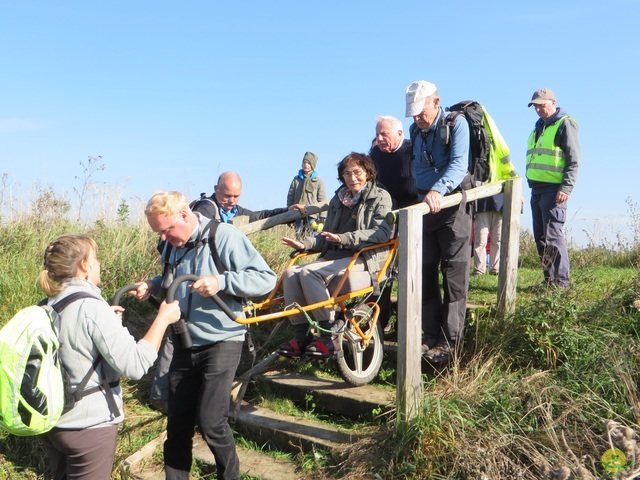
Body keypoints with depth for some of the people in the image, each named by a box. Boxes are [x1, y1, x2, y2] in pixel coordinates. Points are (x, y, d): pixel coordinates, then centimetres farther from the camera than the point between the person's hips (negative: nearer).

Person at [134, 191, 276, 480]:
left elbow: (266, 278, -17)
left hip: (221, 342, -6)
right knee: (178, 424, 11)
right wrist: (152, 286, 2)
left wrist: (221, 281, -28)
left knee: (210, 421, -11)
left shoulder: (224, 237, -15)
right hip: (184, 344, 7)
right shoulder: (173, 245, 5)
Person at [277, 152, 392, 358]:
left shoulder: (380, 197, 5)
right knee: (291, 273, -20)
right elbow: (326, 237, 22)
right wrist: (304, 244, 0)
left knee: (309, 272, -30)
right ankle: (301, 335, -16)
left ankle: (329, 336, -22)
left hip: (363, 261, -6)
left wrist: (344, 238, -22)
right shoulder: (338, 200, 25)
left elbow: (382, 232, -12)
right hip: (334, 257, 7)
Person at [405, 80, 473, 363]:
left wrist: (439, 190, -38)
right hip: (424, 204, 6)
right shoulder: (415, 130, 11)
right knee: (425, 273, 4)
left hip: (453, 204, -6)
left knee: (454, 274, -6)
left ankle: (451, 341, -2)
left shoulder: (456, 123, -8)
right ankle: (431, 337, 12)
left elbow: (459, 164, -23)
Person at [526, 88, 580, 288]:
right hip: (537, 189, 9)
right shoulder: (539, 127, 21)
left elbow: (574, 160, -11)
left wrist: (566, 188, -20)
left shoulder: (565, 124, -4)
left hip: (554, 190, -8)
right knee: (540, 236, 8)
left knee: (553, 234, -11)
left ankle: (561, 280, -6)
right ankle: (549, 278, 14)